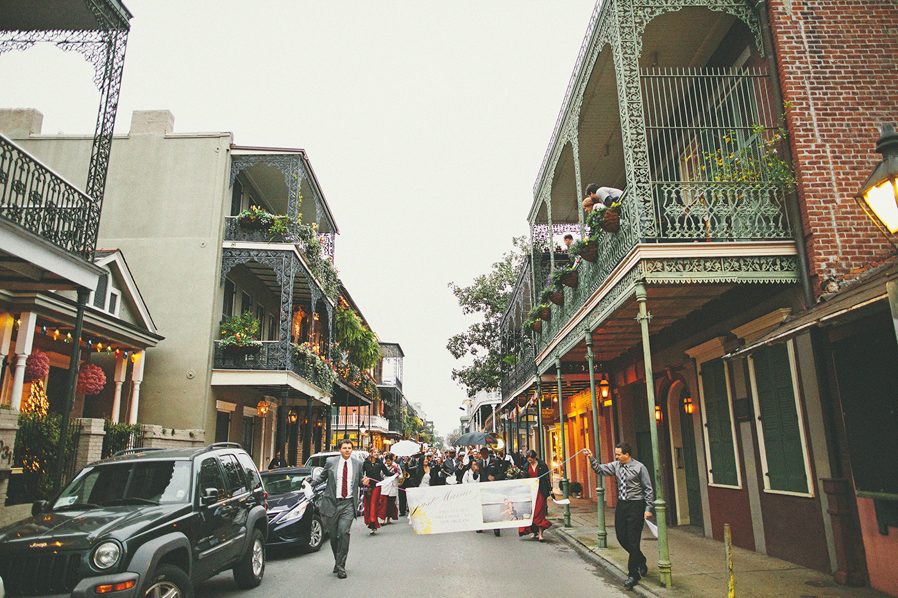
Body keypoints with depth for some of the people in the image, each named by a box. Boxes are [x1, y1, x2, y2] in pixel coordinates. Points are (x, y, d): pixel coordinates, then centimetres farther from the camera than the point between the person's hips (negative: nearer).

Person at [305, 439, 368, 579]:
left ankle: (340, 566, -2)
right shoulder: (331, 462, 4)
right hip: (332, 503, 1)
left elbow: (360, 480, 15)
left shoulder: (357, 463, 7)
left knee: (344, 533, -12)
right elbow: (321, 476, 13)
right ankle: (337, 561, 31)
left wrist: (364, 482, -7)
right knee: (333, 534, 8)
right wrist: (311, 481, -4)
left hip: (348, 504, -1)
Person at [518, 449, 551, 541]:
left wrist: (550, 489, -4)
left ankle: (540, 533, -7)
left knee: (539, 511, -8)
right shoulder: (527, 466, 7)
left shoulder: (542, 465, -3)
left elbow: (547, 477, 0)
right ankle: (535, 531, 14)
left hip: (540, 490, -4)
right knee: (531, 511, 2)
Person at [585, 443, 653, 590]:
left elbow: (648, 489, -6)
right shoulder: (616, 466, 4)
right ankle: (640, 561, 35)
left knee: (633, 540, -3)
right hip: (621, 505, 6)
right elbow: (600, 470, 7)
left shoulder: (639, 467, -10)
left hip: (636, 505, -6)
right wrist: (591, 458, -7)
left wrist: (648, 509, -10)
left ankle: (633, 574, 10)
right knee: (621, 537, 10)